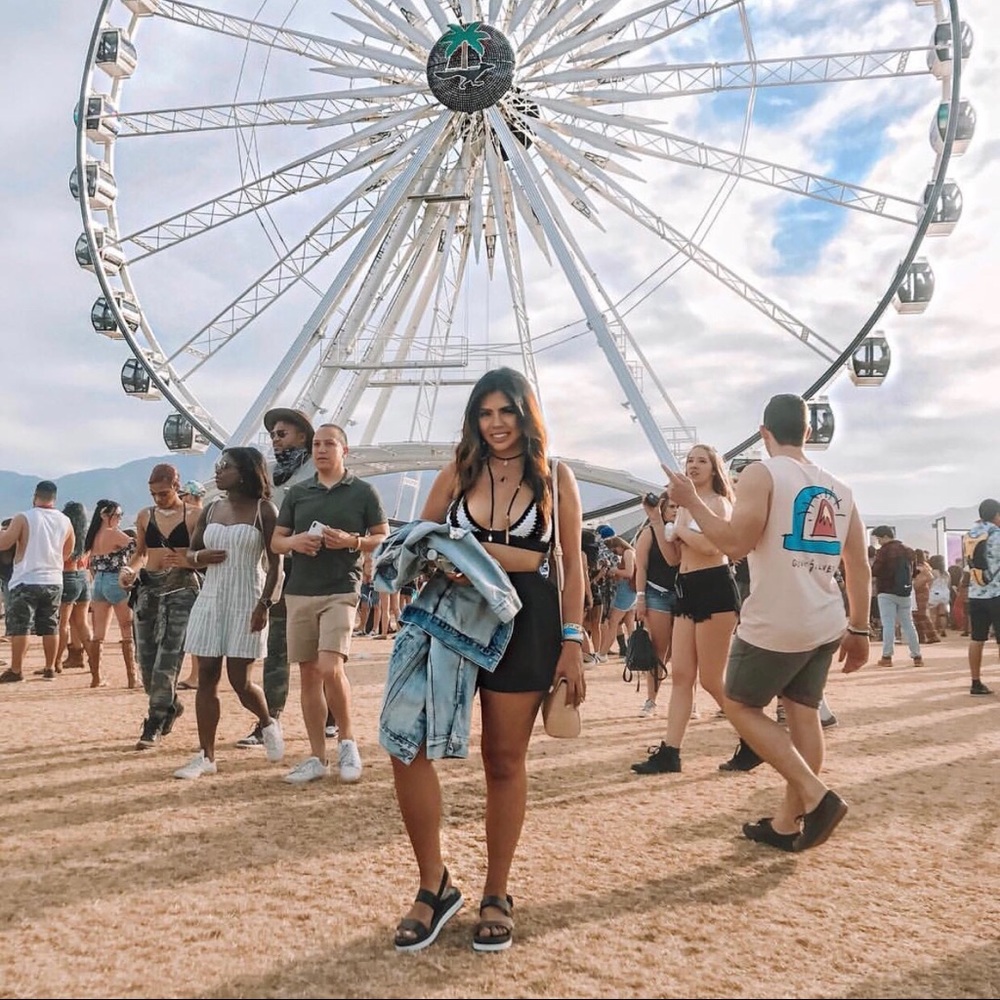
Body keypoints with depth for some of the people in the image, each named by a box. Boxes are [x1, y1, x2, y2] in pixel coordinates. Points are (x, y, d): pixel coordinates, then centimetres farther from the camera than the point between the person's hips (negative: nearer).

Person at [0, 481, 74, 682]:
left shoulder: (23, 518, -10)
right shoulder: (65, 521, 4)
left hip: (26, 581, -4)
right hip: (54, 581, 4)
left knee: (19, 627, 3)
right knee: (51, 627, 10)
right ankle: (49, 669, 16)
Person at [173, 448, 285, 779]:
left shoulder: (264, 510, -5)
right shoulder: (211, 510, 10)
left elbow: (275, 563, -7)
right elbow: (190, 552, 19)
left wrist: (265, 604, -15)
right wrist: (200, 557, -5)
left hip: (246, 600, -5)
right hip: (211, 598, 5)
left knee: (239, 679, -4)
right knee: (206, 676, 2)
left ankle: (268, 725, 26)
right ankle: (206, 756, 9)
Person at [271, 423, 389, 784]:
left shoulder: (363, 492, 3)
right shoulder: (297, 493, 12)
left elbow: (383, 539, 4)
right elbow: (276, 541, 14)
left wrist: (352, 541, -14)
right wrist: (295, 541, -9)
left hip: (341, 591, -4)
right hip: (300, 592, 4)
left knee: (330, 667, -17)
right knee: (309, 675, 6)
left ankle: (347, 742, 6)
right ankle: (317, 758, 16)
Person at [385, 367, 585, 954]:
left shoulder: (555, 478, 4)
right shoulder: (457, 473, 9)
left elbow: (572, 563, 3)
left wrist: (573, 641, -4)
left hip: (525, 625, -2)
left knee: (505, 760, 6)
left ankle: (497, 896, 23)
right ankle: (434, 886, 8)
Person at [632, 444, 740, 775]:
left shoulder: (718, 502, -5)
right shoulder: (685, 507, 18)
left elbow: (712, 545, -24)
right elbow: (673, 558, 15)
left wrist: (680, 530, -8)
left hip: (714, 588, -9)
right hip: (687, 592, 9)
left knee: (711, 680, -3)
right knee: (680, 675, 5)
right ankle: (669, 753, 7)